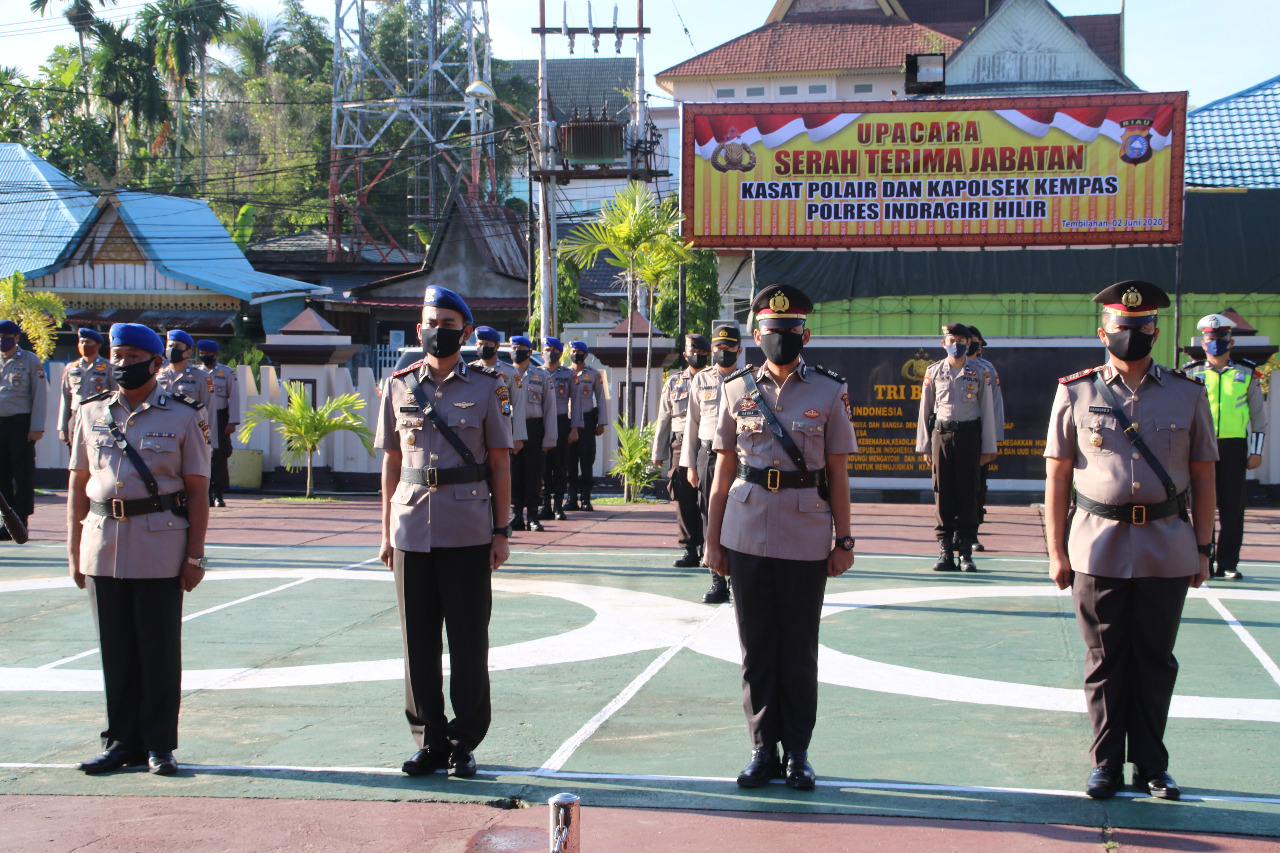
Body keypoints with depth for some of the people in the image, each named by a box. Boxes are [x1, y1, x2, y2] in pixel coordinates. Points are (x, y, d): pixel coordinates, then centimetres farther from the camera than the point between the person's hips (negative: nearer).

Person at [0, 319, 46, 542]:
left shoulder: (30, 361, 1)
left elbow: (39, 396, -3)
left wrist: (36, 428, -9)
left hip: (20, 425, -4)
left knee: (23, 475, -1)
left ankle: (21, 522, 3)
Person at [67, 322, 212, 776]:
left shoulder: (184, 416, 0)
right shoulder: (92, 412, 10)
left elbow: (197, 488, -1)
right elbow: (77, 483, 12)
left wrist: (195, 555, -5)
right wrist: (74, 548, 7)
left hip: (160, 549, -3)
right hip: (103, 545, 3)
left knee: (159, 649, 1)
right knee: (115, 649, 8)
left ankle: (159, 745, 11)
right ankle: (121, 741, 18)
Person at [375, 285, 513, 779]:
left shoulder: (486, 388, 3)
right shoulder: (399, 387, 9)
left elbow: (500, 463, 4)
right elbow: (392, 462, 12)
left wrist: (501, 531, -1)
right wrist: (387, 532, 9)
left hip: (468, 530, -2)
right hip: (412, 529, 2)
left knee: (468, 640, 2)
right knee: (419, 640, 5)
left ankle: (465, 742, 12)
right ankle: (429, 741, 15)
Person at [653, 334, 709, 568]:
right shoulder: (674, 382, 14)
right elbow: (664, 419, 15)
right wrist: (658, 452, 11)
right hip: (681, 446, 2)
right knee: (684, 499, -1)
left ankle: (705, 549, 6)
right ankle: (689, 549, 5)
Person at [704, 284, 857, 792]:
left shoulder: (829, 393, 3)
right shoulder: (737, 389, 6)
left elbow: (838, 474, 3)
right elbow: (724, 470, 9)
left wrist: (843, 541, 0)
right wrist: (712, 538, 7)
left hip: (806, 540, -1)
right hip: (747, 535, 1)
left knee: (799, 651, 5)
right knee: (756, 648, 6)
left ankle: (798, 753, 16)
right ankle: (763, 750, 16)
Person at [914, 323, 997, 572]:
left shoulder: (978, 373, 5)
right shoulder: (934, 372, 7)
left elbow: (987, 411, 6)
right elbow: (925, 409, 10)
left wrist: (988, 447, 3)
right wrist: (924, 446, 7)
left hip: (969, 436, -1)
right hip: (941, 435, 1)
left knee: (967, 494, -2)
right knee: (943, 494, 0)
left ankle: (966, 552, 3)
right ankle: (945, 552, 5)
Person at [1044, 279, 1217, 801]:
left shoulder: (1188, 395, 6)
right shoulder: (1076, 393, 3)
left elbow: (1203, 477, 9)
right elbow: (1056, 476, 3)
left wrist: (1203, 550, 4)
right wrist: (1057, 552, 0)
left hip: (1167, 551, 1)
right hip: (1099, 551, -1)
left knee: (1155, 661, 8)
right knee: (1104, 661, 5)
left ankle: (1151, 764, 19)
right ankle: (1106, 763, 16)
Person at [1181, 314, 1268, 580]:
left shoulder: (1247, 374, 7)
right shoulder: (1191, 374, 6)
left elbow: (1259, 415, 11)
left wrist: (1256, 452, 5)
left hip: (1234, 447, 0)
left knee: (1232, 508, 0)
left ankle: (1228, 563, 6)